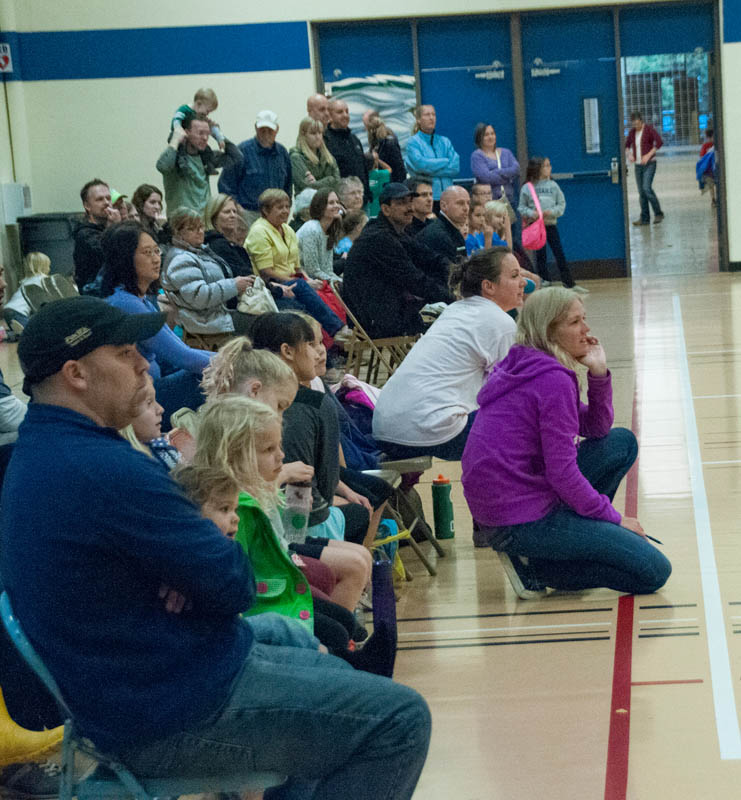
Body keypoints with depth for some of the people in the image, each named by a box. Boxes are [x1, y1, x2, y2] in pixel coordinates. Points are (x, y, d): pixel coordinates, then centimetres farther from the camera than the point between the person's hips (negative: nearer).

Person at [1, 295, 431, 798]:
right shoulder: (105, 469, -27)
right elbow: (235, 585, -22)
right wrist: (222, 544, 0)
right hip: (168, 718, -11)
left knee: (336, 673, 26)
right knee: (401, 720, -8)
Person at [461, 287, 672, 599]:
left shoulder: (525, 369, 15)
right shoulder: (553, 380, -15)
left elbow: (596, 428, 17)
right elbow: (561, 472, -18)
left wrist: (599, 373, 2)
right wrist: (612, 517, -7)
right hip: (519, 521, -10)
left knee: (623, 442, 17)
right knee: (653, 572, -10)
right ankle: (533, 566, -5)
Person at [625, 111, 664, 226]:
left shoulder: (649, 129, -8)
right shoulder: (632, 132, 9)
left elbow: (659, 142, -20)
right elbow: (627, 145, 22)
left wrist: (648, 155, -23)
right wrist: (628, 155, 0)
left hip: (649, 164, -6)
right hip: (638, 165, 6)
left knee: (647, 188, -19)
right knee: (641, 192, 4)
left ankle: (658, 213, -7)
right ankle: (644, 218, 9)